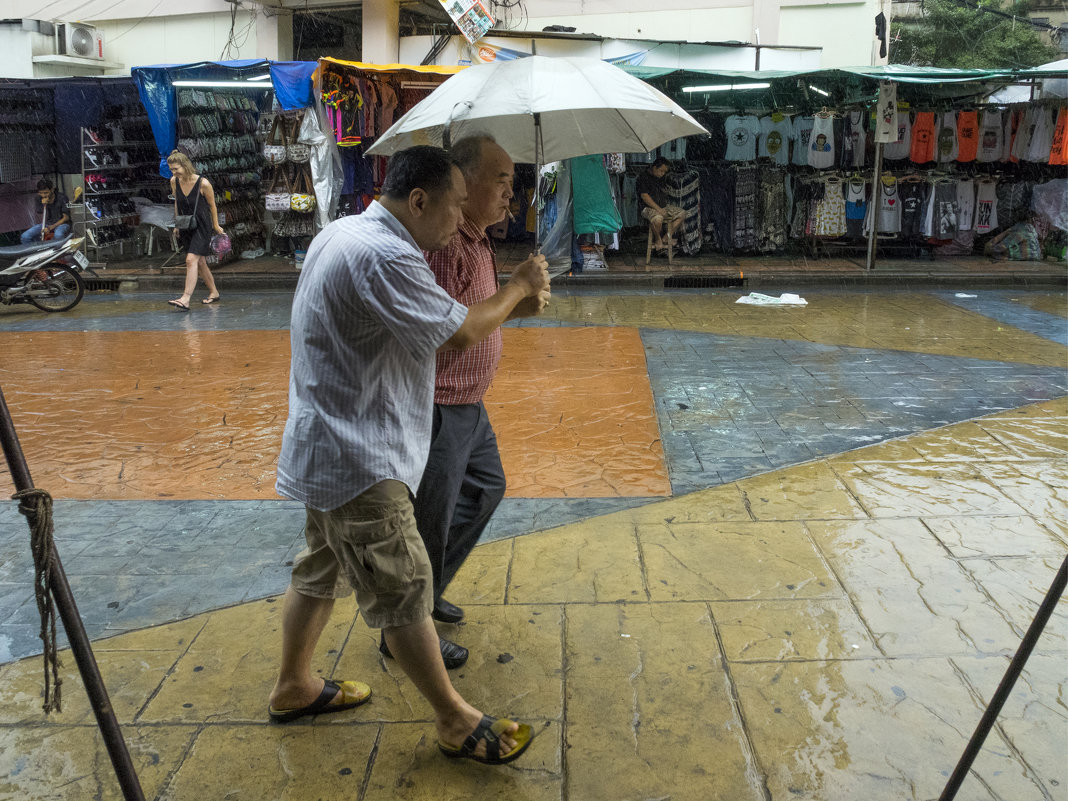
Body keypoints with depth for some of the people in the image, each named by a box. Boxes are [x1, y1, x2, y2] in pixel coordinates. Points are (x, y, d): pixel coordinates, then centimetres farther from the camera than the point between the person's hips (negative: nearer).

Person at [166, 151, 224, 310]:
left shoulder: (203, 183, -17)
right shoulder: (174, 181, -1)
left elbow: (212, 205, -4)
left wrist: (216, 226, 5)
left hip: (201, 226, -6)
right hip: (185, 226, 6)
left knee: (191, 260, -18)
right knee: (200, 262, 14)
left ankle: (186, 299, -24)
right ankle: (214, 292, 29)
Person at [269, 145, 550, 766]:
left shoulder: (343, 233, 10)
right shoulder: (383, 256, -25)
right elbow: (462, 333, -20)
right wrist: (519, 286, -4)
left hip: (331, 447, 11)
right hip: (360, 461, -11)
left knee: (323, 570, 22)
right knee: (404, 592, 0)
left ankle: (294, 688, 39)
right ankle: (455, 721, 14)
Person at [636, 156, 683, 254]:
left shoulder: (660, 178, 16)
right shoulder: (643, 177, -8)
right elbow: (644, 196, -18)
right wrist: (658, 209, -22)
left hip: (662, 207, 8)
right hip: (648, 208, -8)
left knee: (682, 214, -5)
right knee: (658, 218, -39)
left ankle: (667, 238, -7)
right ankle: (658, 241, -14)